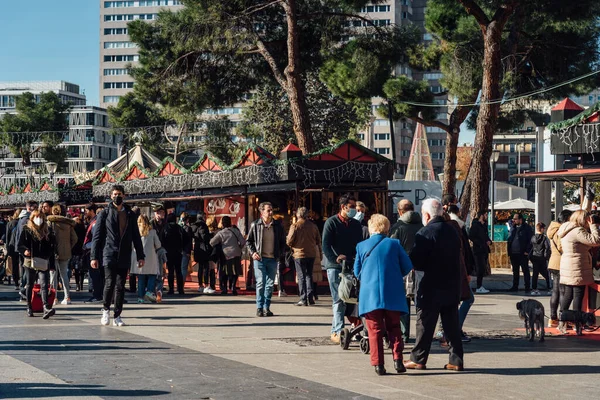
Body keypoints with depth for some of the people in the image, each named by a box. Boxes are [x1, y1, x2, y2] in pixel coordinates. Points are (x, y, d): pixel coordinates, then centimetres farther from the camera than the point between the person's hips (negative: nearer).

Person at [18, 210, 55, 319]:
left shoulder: (46, 232, 12)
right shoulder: (26, 231, 5)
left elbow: (51, 247, 17)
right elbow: (19, 245, 2)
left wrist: (49, 255, 0)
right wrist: (25, 251, -17)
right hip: (30, 262, -1)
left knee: (44, 285, -12)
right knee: (30, 285, 10)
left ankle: (46, 308, -24)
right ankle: (29, 308, 22)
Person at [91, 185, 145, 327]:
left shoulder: (130, 214, 12)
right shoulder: (104, 214, 4)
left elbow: (136, 236, 15)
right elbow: (97, 236, 3)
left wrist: (140, 256, 9)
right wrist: (94, 256, -3)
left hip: (124, 257, 3)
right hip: (109, 255, -3)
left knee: (120, 286, 3)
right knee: (110, 283, -14)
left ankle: (117, 316, 11)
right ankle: (106, 310, 8)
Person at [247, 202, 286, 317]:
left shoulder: (278, 226, 6)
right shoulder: (255, 225, 1)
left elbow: (282, 241, 16)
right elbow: (248, 241, 9)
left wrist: (280, 254, 4)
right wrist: (253, 252, -4)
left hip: (272, 259, 2)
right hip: (259, 258, -2)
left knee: (270, 284, 5)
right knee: (260, 283, -6)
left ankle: (266, 307, 13)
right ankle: (259, 308, 0)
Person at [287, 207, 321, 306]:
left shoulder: (294, 226, -9)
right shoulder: (313, 226, 4)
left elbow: (289, 241, -11)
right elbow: (318, 241, 10)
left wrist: (292, 247, 12)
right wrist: (320, 253, 22)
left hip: (299, 254, -4)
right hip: (311, 254, 4)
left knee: (301, 277, 1)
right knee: (309, 275, 16)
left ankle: (303, 299, -2)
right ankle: (310, 297, 10)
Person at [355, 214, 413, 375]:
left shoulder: (361, 246, 2)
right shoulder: (395, 244, 0)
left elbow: (357, 271, 8)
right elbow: (407, 267, 2)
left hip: (370, 294, 0)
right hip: (393, 294, 0)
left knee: (375, 330, 6)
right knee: (394, 327, 12)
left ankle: (378, 364, 2)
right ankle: (397, 359, 1)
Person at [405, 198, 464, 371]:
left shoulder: (425, 234, -14)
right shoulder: (452, 231, 8)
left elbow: (416, 263, -16)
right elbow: (458, 258, 15)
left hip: (431, 287, -6)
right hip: (452, 285, 6)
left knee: (425, 323, 3)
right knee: (452, 324, 10)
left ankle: (418, 359, 10)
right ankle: (456, 360, 11)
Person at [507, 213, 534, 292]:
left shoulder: (526, 228, -3)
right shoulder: (513, 228, 15)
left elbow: (531, 240, -7)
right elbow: (509, 239, 18)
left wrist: (527, 251, -13)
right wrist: (509, 251, 8)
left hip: (522, 254, -6)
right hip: (513, 254, 6)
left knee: (525, 271, 1)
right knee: (515, 271, 12)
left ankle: (527, 287, 4)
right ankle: (515, 286, 18)